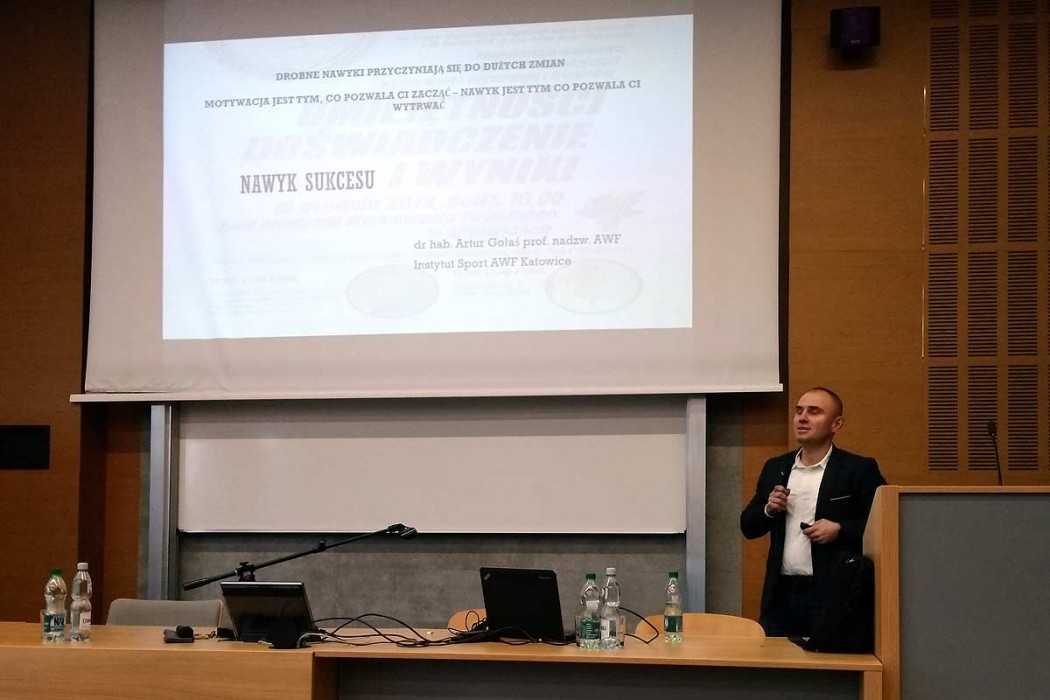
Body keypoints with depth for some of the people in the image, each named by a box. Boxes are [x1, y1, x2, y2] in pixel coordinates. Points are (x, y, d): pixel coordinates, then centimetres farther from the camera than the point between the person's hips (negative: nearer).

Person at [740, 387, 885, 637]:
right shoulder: (775, 468, 13)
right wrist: (768, 510, -3)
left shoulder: (859, 470, -2)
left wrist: (839, 530, -16)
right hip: (781, 593, 5)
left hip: (832, 597, -4)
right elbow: (748, 527, 17)